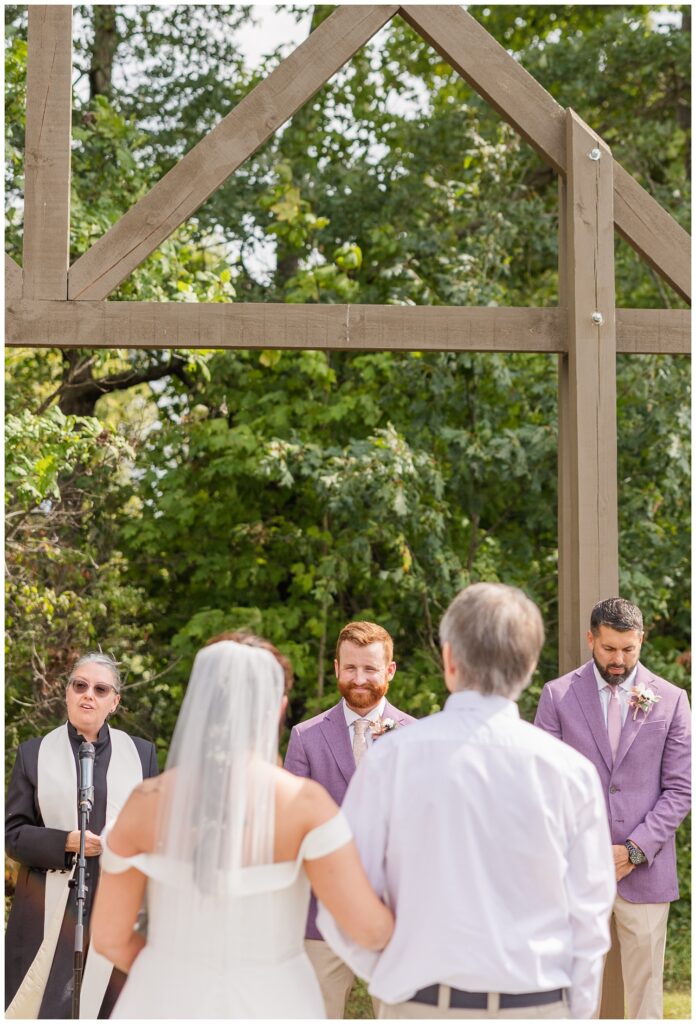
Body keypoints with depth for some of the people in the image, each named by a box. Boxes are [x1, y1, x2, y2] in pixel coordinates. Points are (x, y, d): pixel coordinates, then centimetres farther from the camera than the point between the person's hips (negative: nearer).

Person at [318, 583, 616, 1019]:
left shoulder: (391, 759, -9)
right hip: (537, 1006, 1)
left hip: (424, 1008, 0)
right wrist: (577, 1012, 11)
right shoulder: (570, 771, -7)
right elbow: (589, 915, -2)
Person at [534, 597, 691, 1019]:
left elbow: (681, 789, 3)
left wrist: (635, 850, -7)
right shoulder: (558, 695, 3)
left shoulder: (671, 700, 5)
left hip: (645, 869, 1)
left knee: (645, 992, 5)